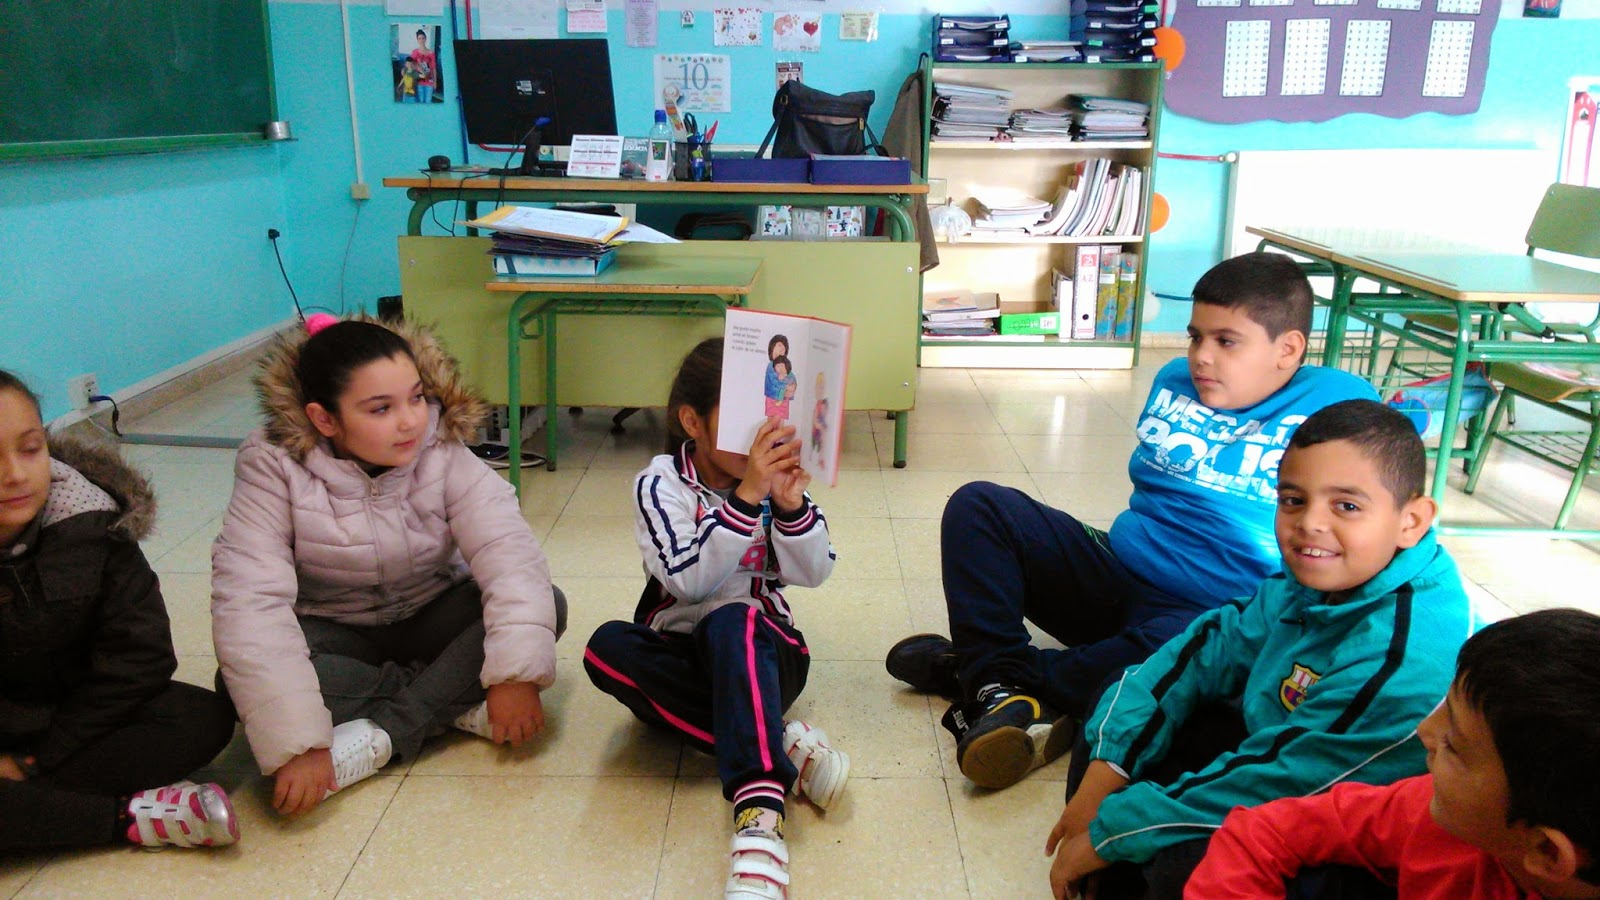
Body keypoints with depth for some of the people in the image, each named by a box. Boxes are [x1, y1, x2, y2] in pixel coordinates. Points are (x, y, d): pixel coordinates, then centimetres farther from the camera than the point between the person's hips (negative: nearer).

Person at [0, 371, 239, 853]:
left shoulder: (90, 524, -14)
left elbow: (141, 653, -12)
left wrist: (41, 755, -13)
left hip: (75, 714, 2)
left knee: (204, 719, -24)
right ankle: (130, 815, -27)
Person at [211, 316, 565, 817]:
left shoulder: (443, 452, -19)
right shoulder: (275, 466, -23)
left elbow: (508, 551, -29)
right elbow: (250, 598, -32)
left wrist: (517, 672, -43)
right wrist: (297, 742, -41)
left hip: (433, 618, 1)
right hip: (334, 634, -1)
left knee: (547, 606, -25)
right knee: (243, 678, -32)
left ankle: (382, 736, -25)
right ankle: (456, 702, -22)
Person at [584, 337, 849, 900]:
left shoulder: (774, 477, -1)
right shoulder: (661, 484, -7)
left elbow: (813, 574, -8)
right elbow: (689, 581, -22)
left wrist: (790, 504, -25)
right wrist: (746, 497, -31)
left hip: (761, 650, 0)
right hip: (681, 654, 1)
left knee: (731, 621, -35)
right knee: (607, 648, -31)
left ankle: (760, 817, -51)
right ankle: (785, 746, -32)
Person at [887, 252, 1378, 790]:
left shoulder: (1338, 403, -3)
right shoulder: (1175, 382, 14)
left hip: (1214, 617, -5)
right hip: (1116, 578, 6)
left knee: (1178, 645, -42)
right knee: (978, 506, -9)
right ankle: (1004, 683, -25)